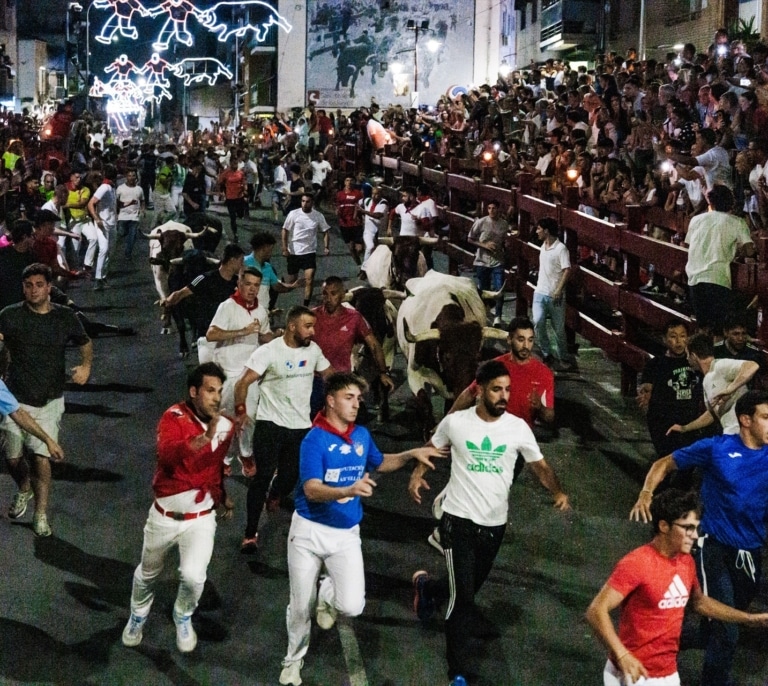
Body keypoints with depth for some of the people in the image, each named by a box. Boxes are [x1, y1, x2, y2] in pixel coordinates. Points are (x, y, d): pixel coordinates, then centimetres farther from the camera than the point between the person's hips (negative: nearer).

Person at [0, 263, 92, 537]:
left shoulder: (65, 317, 1)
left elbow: (86, 343, 16)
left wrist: (86, 366, -2)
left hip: (49, 401, 0)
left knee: (41, 457, -8)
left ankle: (41, 515, 8)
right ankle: (24, 489, 41)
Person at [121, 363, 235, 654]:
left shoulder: (224, 426, -4)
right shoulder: (174, 417, -18)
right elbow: (167, 456, -39)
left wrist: (221, 497, 22)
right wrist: (205, 437, -48)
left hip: (201, 517, 1)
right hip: (165, 515, -1)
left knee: (193, 576, -18)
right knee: (148, 574, 20)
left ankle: (183, 618, 15)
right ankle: (138, 616, 51)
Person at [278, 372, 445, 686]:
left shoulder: (362, 435, 2)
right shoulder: (315, 440, -17)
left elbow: (380, 462, 23)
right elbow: (312, 490, -27)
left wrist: (411, 454, 8)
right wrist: (349, 490, -43)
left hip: (346, 534, 4)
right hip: (310, 530, -3)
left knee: (352, 606, -13)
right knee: (301, 606, 9)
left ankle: (327, 593, 22)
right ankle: (293, 660, 36)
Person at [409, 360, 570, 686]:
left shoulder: (518, 427, -6)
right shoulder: (455, 422, -9)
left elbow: (540, 466, -1)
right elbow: (432, 448, 10)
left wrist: (558, 493, -18)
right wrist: (417, 474, -2)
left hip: (495, 524, 3)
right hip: (458, 520, -3)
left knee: (470, 589, 20)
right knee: (462, 599, -9)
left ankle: (427, 587, 53)